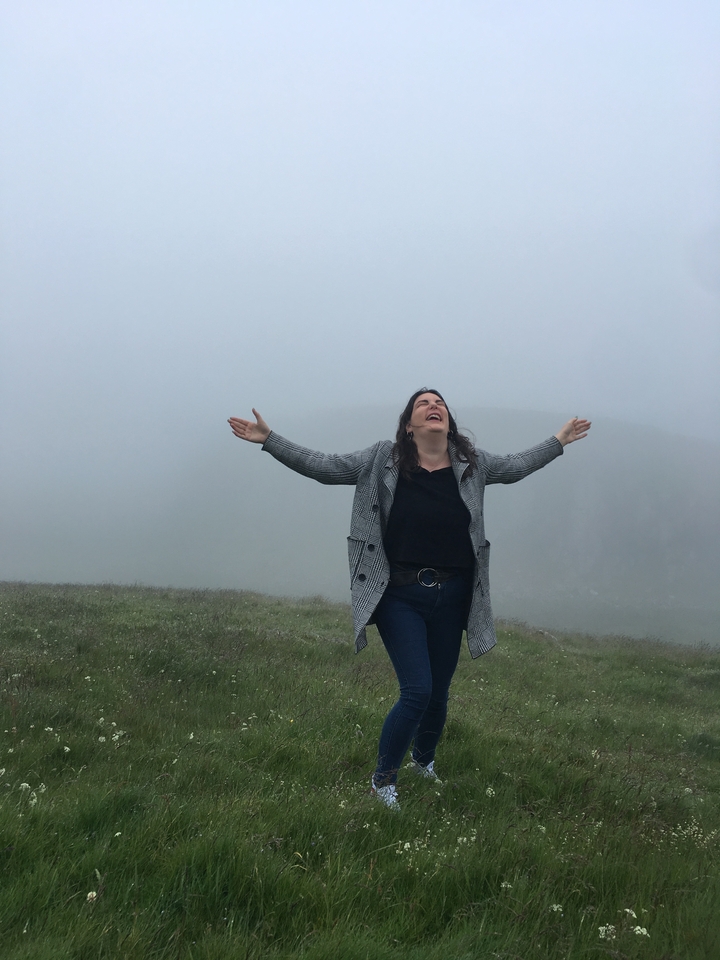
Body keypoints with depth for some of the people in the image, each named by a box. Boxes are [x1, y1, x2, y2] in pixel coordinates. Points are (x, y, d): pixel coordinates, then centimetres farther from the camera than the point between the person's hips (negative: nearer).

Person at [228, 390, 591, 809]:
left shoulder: (471, 463, 5)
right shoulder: (383, 460, -4)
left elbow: (514, 467, 22)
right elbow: (324, 466, -2)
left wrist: (559, 441, 26)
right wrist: (269, 439, -7)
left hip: (451, 598, 4)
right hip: (400, 597, -4)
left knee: (439, 694, 14)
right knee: (417, 691, -12)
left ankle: (424, 759, 46)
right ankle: (384, 778, 12)